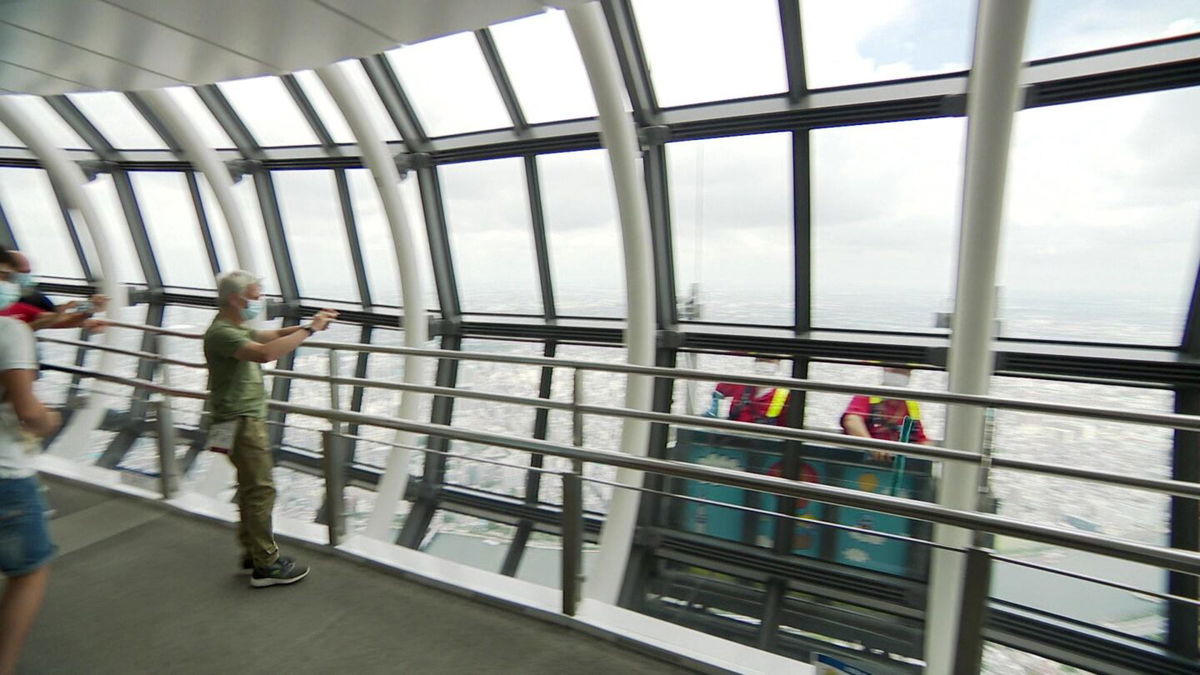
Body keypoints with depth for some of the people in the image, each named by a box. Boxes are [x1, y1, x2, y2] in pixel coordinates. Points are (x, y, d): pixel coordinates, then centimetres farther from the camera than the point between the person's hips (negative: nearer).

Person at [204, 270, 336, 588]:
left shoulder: (236, 328, 12)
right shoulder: (221, 333, -21)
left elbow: (273, 335, 17)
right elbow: (264, 353, -39)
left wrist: (309, 324, 0)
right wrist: (309, 329, -35)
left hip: (249, 418, 11)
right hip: (240, 422, -11)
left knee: (251, 487, 17)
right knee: (261, 490, -6)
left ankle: (252, 552, 29)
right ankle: (266, 565, 3)